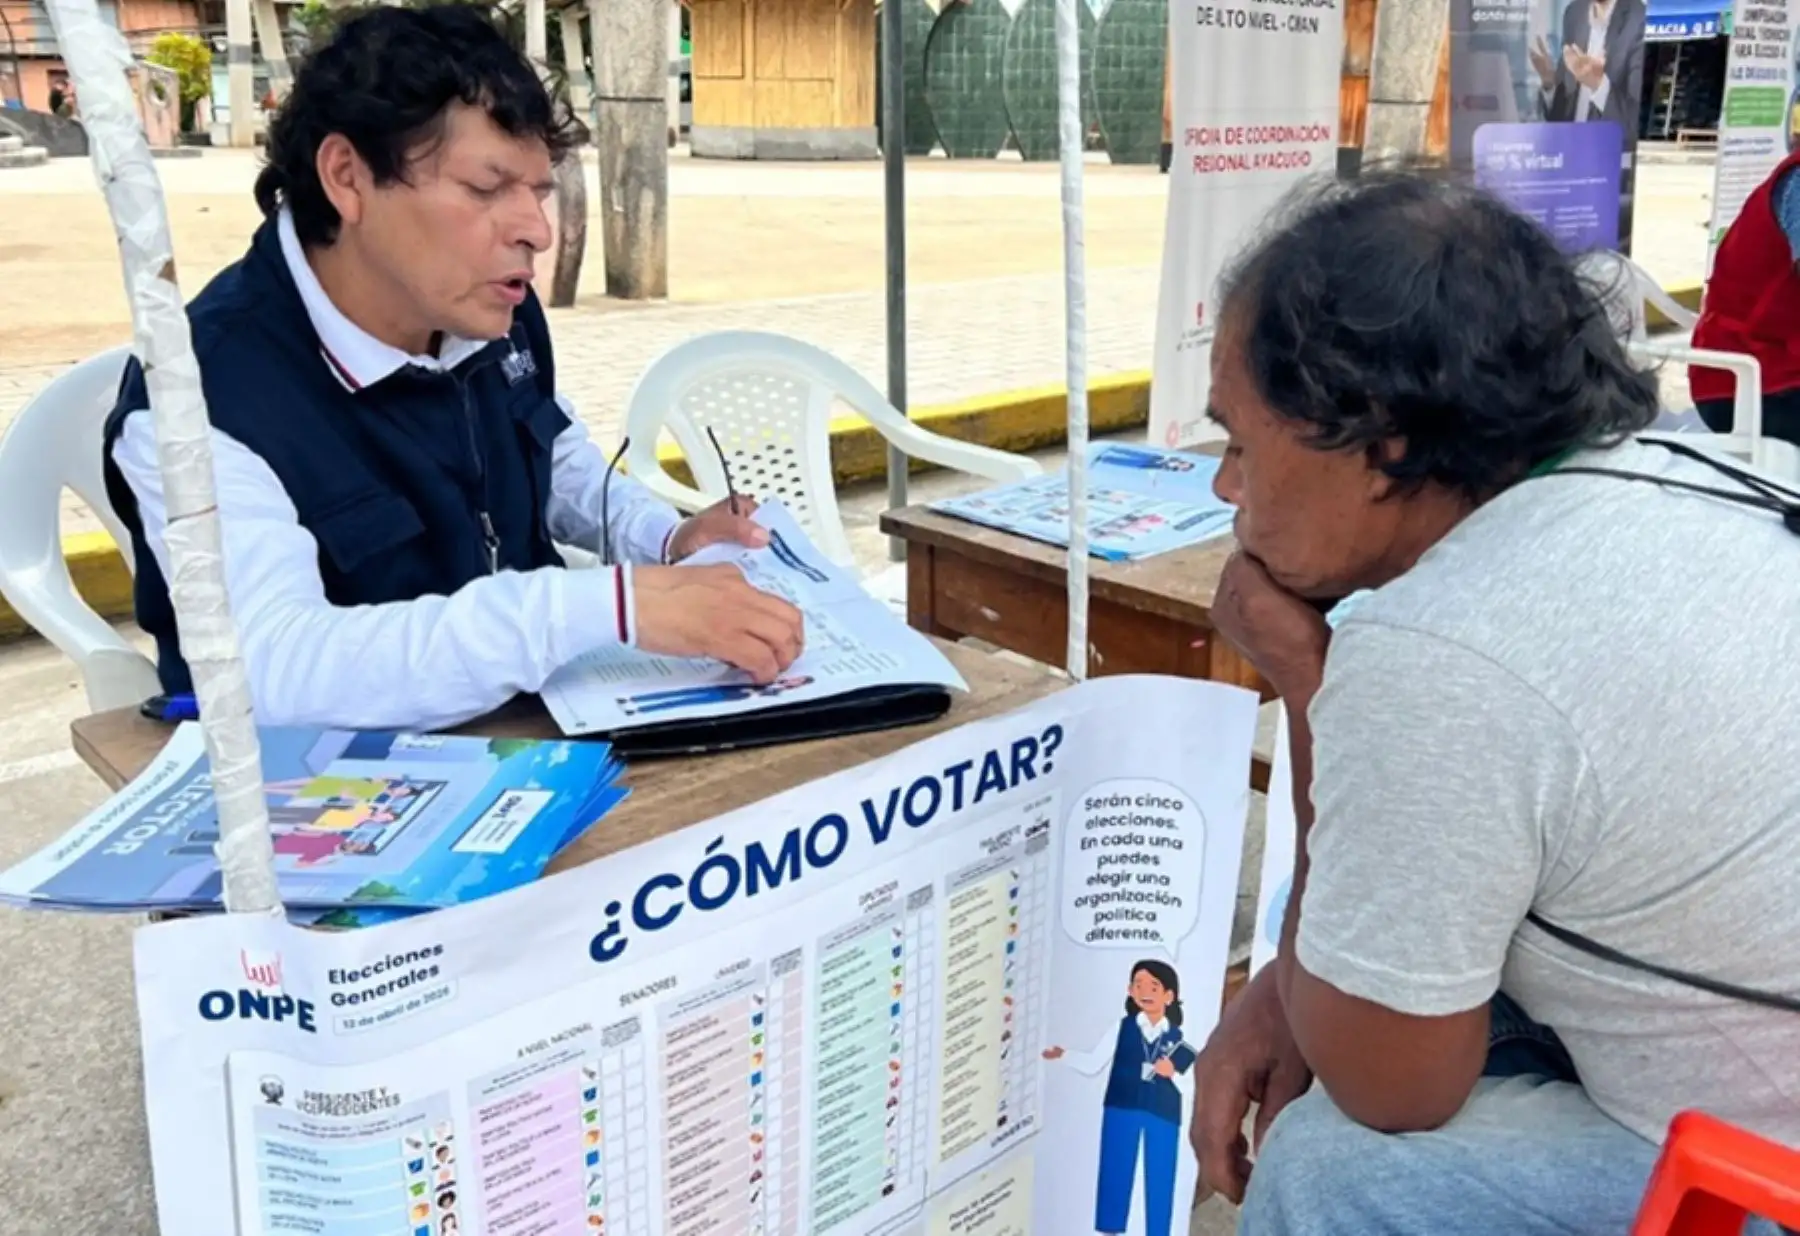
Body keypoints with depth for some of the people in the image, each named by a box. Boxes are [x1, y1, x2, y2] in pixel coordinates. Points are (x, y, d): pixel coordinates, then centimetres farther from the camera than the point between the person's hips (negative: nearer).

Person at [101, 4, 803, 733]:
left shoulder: (496, 315, -3)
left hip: (531, 730, 6)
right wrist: (614, 605, -42)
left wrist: (666, 543, -3)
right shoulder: (202, 399, -23)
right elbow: (276, 671, -36)